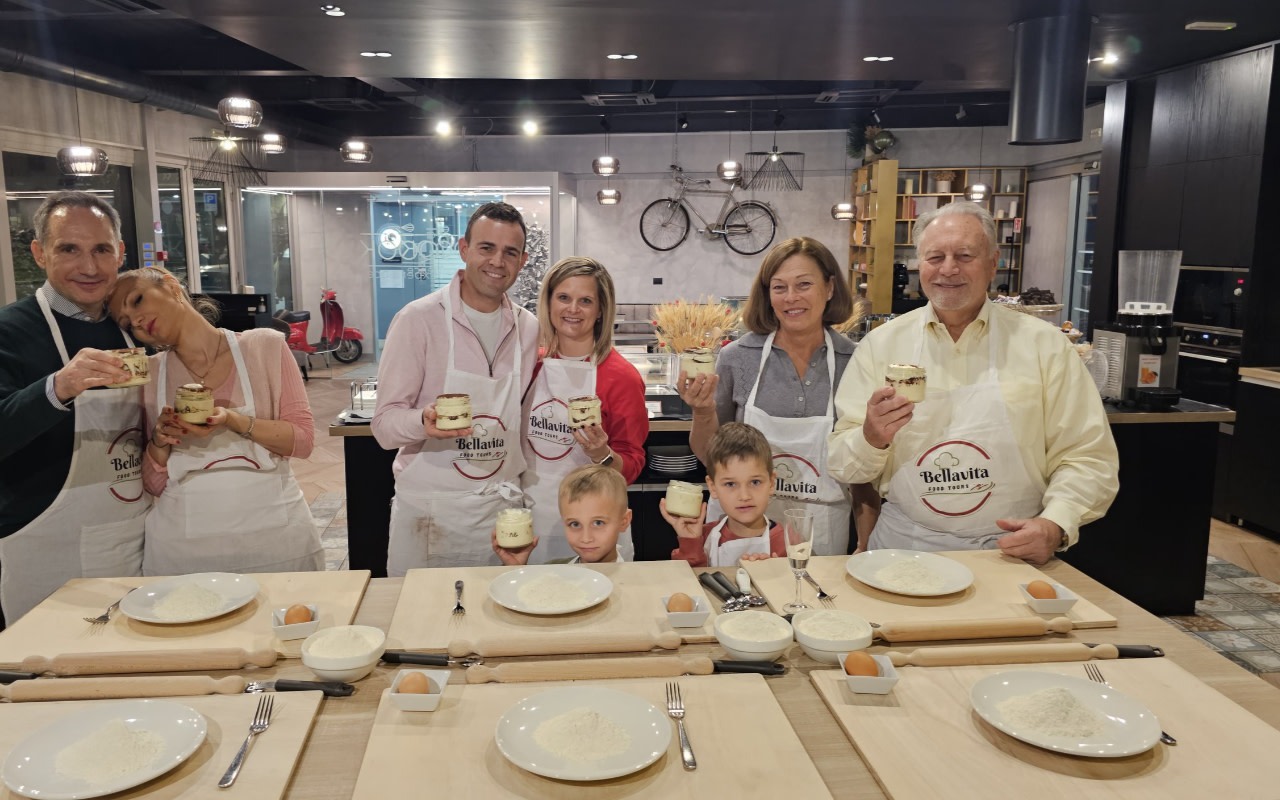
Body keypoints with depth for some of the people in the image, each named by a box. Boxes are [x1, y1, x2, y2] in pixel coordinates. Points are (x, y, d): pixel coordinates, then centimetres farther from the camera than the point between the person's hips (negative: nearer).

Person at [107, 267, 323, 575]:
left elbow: (303, 439, -4)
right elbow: (155, 485, 8)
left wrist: (234, 421, -18)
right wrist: (159, 442, -12)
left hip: (273, 534, -1)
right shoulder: (148, 374, 6)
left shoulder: (265, 345, -1)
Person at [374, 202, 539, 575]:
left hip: (503, 508, 4)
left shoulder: (529, 328, 4)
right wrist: (425, 420, -30)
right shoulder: (418, 319, -10)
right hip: (429, 511, -3)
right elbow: (385, 422, -10)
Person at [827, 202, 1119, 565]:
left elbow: (1087, 457, 4)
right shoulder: (880, 344, 4)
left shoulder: (1045, 345, 3)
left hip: (1012, 550, 0)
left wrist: (1055, 525, -12)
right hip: (905, 548, 0)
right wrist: (871, 439, -17)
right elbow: (842, 464, 4)